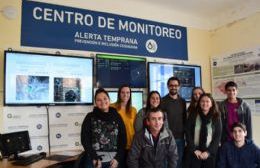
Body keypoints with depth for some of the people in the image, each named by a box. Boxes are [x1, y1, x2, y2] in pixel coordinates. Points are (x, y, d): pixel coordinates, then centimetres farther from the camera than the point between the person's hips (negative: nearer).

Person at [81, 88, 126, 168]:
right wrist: (94, 158, -11)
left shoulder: (117, 117, 5)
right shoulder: (90, 117, 0)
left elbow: (123, 139, 4)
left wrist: (117, 158, -6)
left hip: (114, 160, 2)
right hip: (95, 160, -1)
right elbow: (85, 139, -3)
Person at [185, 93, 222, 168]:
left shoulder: (216, 118, 3)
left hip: (209, 154, 1)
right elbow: (188, 134, -1)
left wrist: (208, 152, -9)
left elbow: (218, 136, -1)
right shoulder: (193, 116, 2)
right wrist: (194, 150, -9)